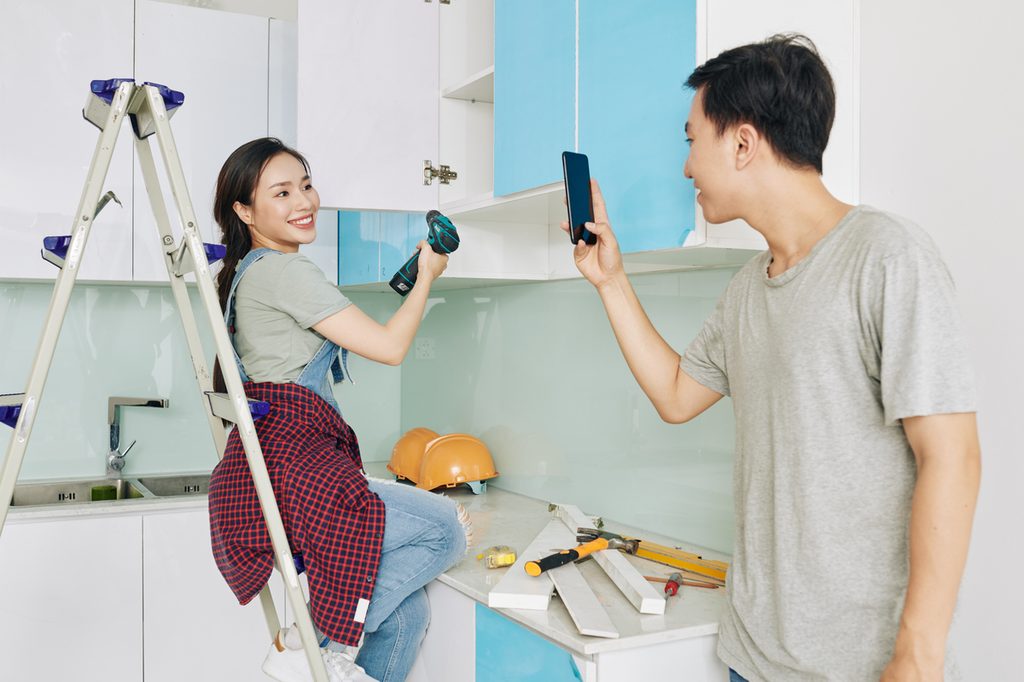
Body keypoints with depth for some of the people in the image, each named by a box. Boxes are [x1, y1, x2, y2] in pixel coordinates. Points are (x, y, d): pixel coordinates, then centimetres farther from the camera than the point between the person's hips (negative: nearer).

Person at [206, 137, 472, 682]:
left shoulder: (248, 272, 24)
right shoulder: (284, 270, -9)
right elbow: (389, 346, -10)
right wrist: (427, 276, 5)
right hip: (288, 460, -10)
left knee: (405, 607, 7)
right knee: (447, 529, -12)